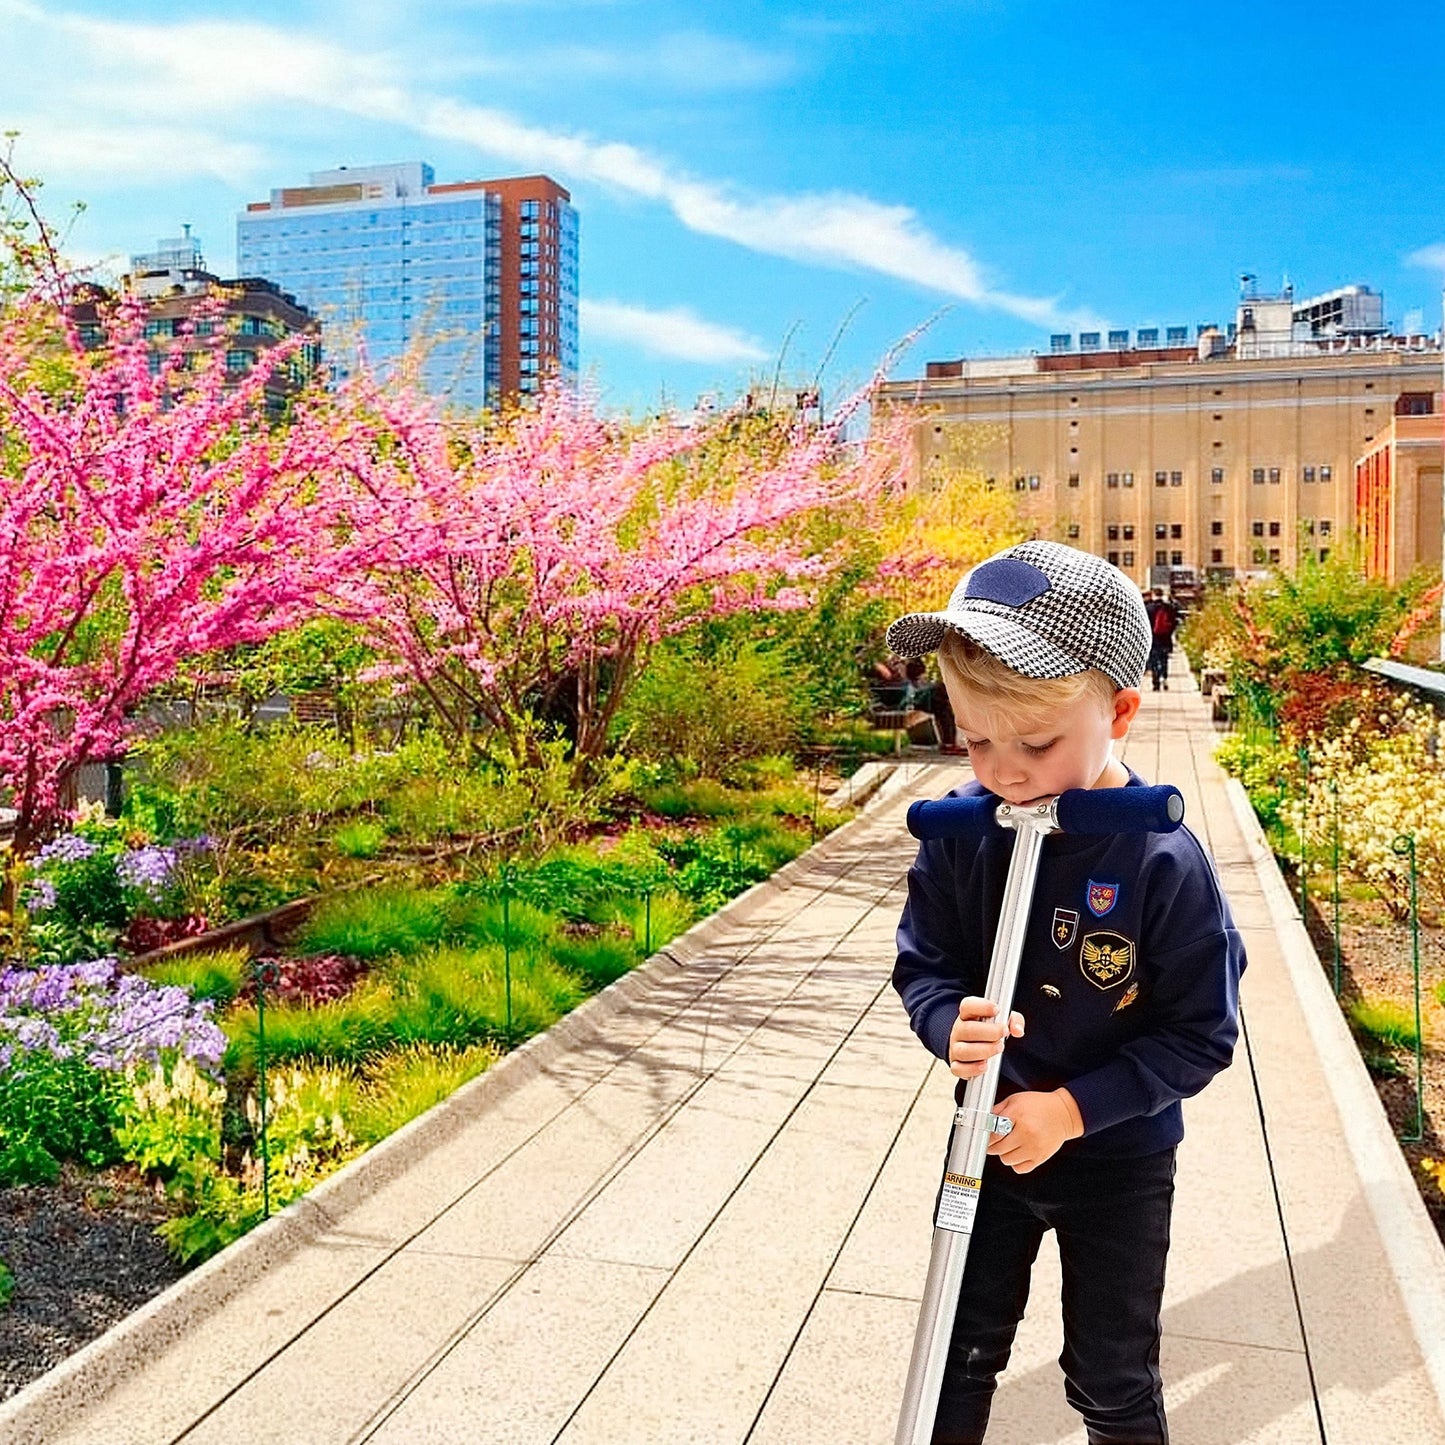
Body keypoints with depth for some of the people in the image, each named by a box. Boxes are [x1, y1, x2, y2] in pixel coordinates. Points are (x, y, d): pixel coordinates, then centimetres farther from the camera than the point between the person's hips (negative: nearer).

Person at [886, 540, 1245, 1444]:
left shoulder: (1162, 861, -26)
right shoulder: (961, 832, -17)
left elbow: (1201, 1034, -17)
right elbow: (923, 964, -4)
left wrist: (1074, 1106, -23)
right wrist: (952, 1026, -26)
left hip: (1120, 1160, -2)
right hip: (991, 1144, 3)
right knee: (963, 1351, 21)